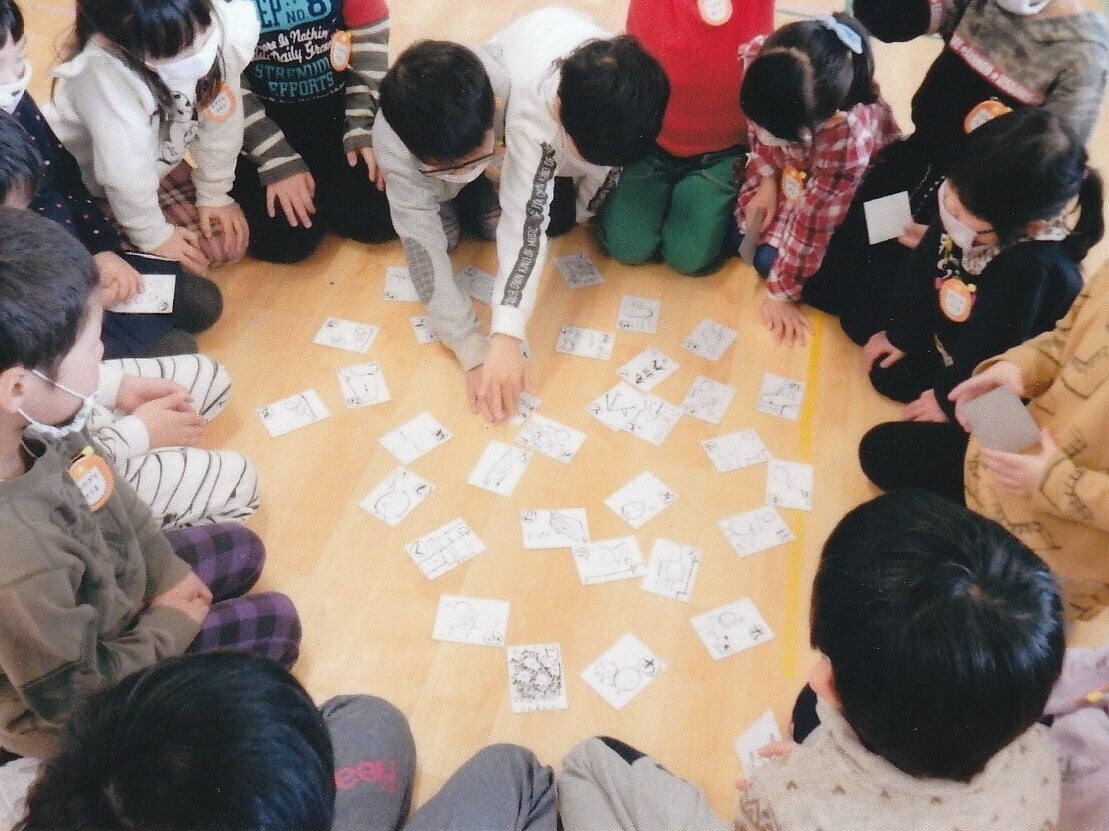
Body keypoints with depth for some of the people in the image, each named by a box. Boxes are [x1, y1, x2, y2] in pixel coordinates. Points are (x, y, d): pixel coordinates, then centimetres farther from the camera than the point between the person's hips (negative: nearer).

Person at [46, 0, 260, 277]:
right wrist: (152, 235, -18)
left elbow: (221, 120, -11)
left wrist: (214, 195, -2)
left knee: (231, 243, 1)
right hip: (87, 183, -5)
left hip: (159, 163, 5)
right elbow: (123, 171, -33)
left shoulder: (221, 30, -27)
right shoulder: (104, 71, -43)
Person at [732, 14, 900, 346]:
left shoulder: (848, 137, -45)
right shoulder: (756, 56, -36)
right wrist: (767, 178, -11)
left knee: (768, 259, -11)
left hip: (844, 180, -4)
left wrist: (780, 293, -19)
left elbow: (813, 221, -30)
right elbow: (757, 122, -10)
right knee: (739, 234, -2)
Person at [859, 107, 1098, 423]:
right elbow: (924, 264, -7)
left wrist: (949, 399, -16)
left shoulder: (1038, 270, -46)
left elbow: (987, 352, -31)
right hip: (940, 321, 7)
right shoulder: (964, 202, -26)